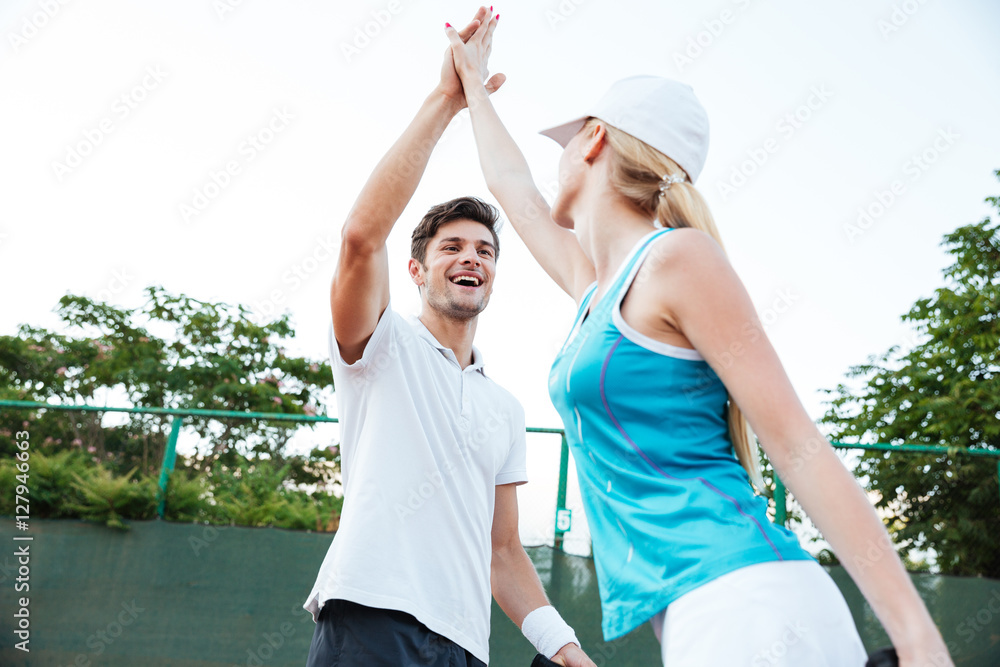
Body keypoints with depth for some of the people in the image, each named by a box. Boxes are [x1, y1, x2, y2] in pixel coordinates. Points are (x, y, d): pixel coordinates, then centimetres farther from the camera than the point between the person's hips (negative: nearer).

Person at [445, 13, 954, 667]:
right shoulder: (594, 287, 16)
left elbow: (800, 447, -12)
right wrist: (472, 81, 48)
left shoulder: (679, 258, -7)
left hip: (748, 604, -8)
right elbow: (514, 189, 34)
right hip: (691, 613, 8)